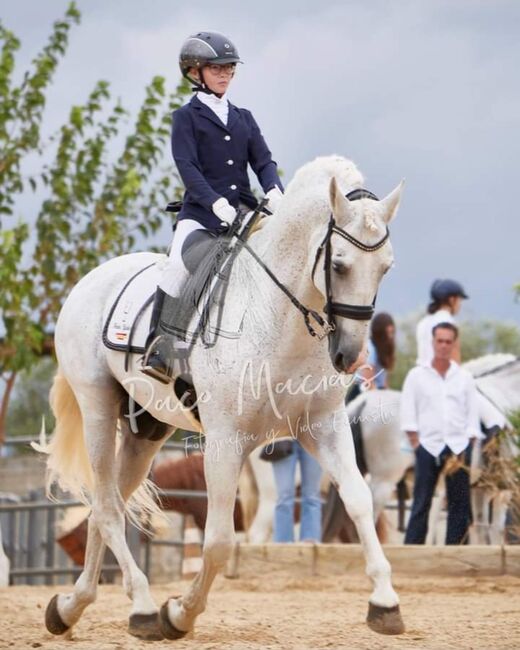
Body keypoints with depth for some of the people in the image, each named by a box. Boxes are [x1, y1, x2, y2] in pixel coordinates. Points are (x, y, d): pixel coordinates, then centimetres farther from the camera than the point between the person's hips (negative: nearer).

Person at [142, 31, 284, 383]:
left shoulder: (243, 118, 19)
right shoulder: (186, 117, 5)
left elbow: (263, 160, 10)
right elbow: (187, 166, -8)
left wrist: (274, 192, -13)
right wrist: (215, 202, -23)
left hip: (244, 212, 4)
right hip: (201, 213, -4)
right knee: (179, 264, -27)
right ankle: (157, 347, -22)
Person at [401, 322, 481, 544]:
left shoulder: (464, 378, 10)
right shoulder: (417, 376, 6)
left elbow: (472, 414, 8)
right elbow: (408, 412, 2)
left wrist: (467, 448, -2)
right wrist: (415, 441, -7)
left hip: (458, 448, 2)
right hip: (428, 446, -2)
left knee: (459, 504, 1)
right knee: (421, 503, -3)